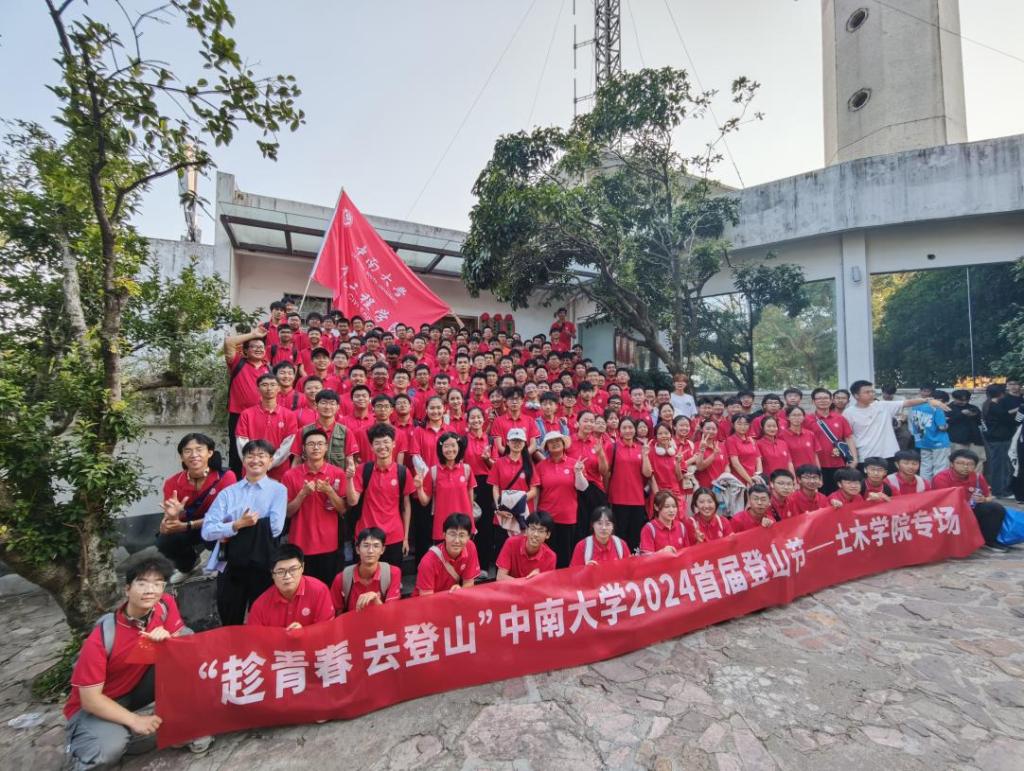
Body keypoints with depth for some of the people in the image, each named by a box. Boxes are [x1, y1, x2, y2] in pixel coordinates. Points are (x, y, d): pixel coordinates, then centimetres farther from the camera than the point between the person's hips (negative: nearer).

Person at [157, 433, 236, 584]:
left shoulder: (226, 476, -26)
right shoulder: (172, 483, -16)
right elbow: (165, 528, -16)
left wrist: (186, 526, -32)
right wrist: (172, 516, -40)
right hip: (185, 528, 4)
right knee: (164, 542, -24)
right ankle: (186, 564, 12)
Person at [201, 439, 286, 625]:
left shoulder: (278, 490, -4)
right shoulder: (228, 492, 3)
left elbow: (274, 528, -16)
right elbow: (207, 531, -4)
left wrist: (230, 530, -10)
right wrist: (237, 524, -20)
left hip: (262, 565, -2)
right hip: (230, 565, 3)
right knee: (230, 624, 18)